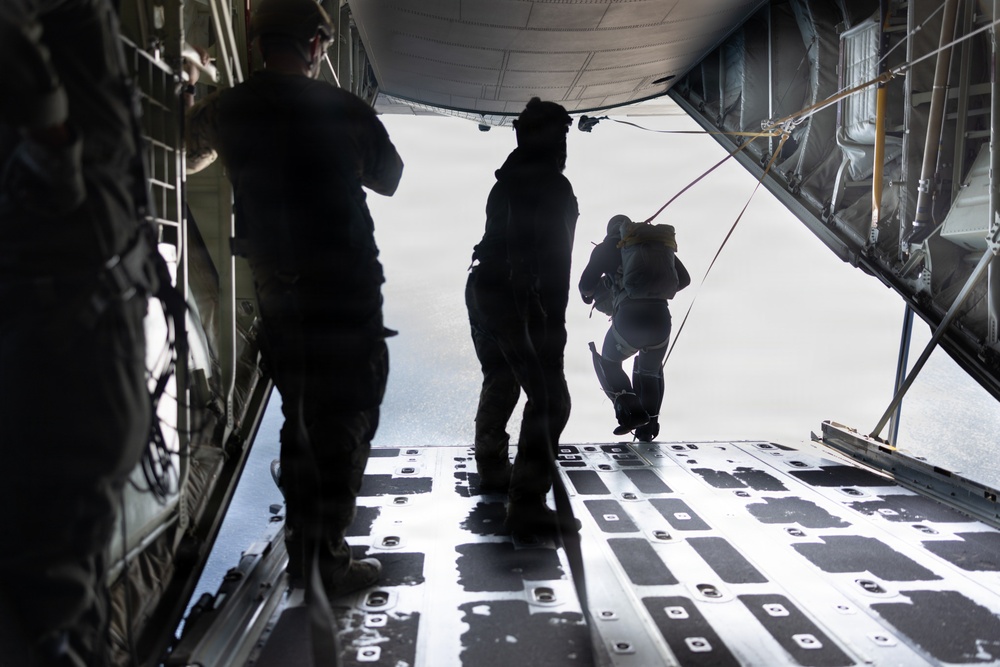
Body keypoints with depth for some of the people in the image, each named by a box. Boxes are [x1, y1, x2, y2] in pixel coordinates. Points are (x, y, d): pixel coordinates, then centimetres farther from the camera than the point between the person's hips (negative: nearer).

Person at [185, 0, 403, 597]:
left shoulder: (228, 109, 4)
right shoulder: (343, 109, -8)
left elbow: (190, 160, 23)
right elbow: (390, 180, 6)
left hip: (278, 293, 5)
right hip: (345, 290, -5)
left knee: (300, 415, 18)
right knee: (347, 419, 3)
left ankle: (302, 552, 26)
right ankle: (330, 562, 7)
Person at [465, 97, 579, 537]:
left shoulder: (505, 181, 14)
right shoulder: (553, 187, -12)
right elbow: (555, 262, -17)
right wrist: (553, 324, -13)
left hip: (481, 289, 9)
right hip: (515, 299, -9)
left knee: (500, 383, 24)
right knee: (549, 399, -7)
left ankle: (491, 468, 38)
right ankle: (525, 501, -10)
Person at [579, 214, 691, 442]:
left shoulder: (610, 245, 15)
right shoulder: (660, 243, 25)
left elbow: (586, 283, 9)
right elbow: (684, 279, 31)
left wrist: (588, 293, 33)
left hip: (629, 318, -3)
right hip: (661, 318, 4)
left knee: (607, 364, 24)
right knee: (650, 371, 30)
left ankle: (630, 410, 5)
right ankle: (648, 426, 25)